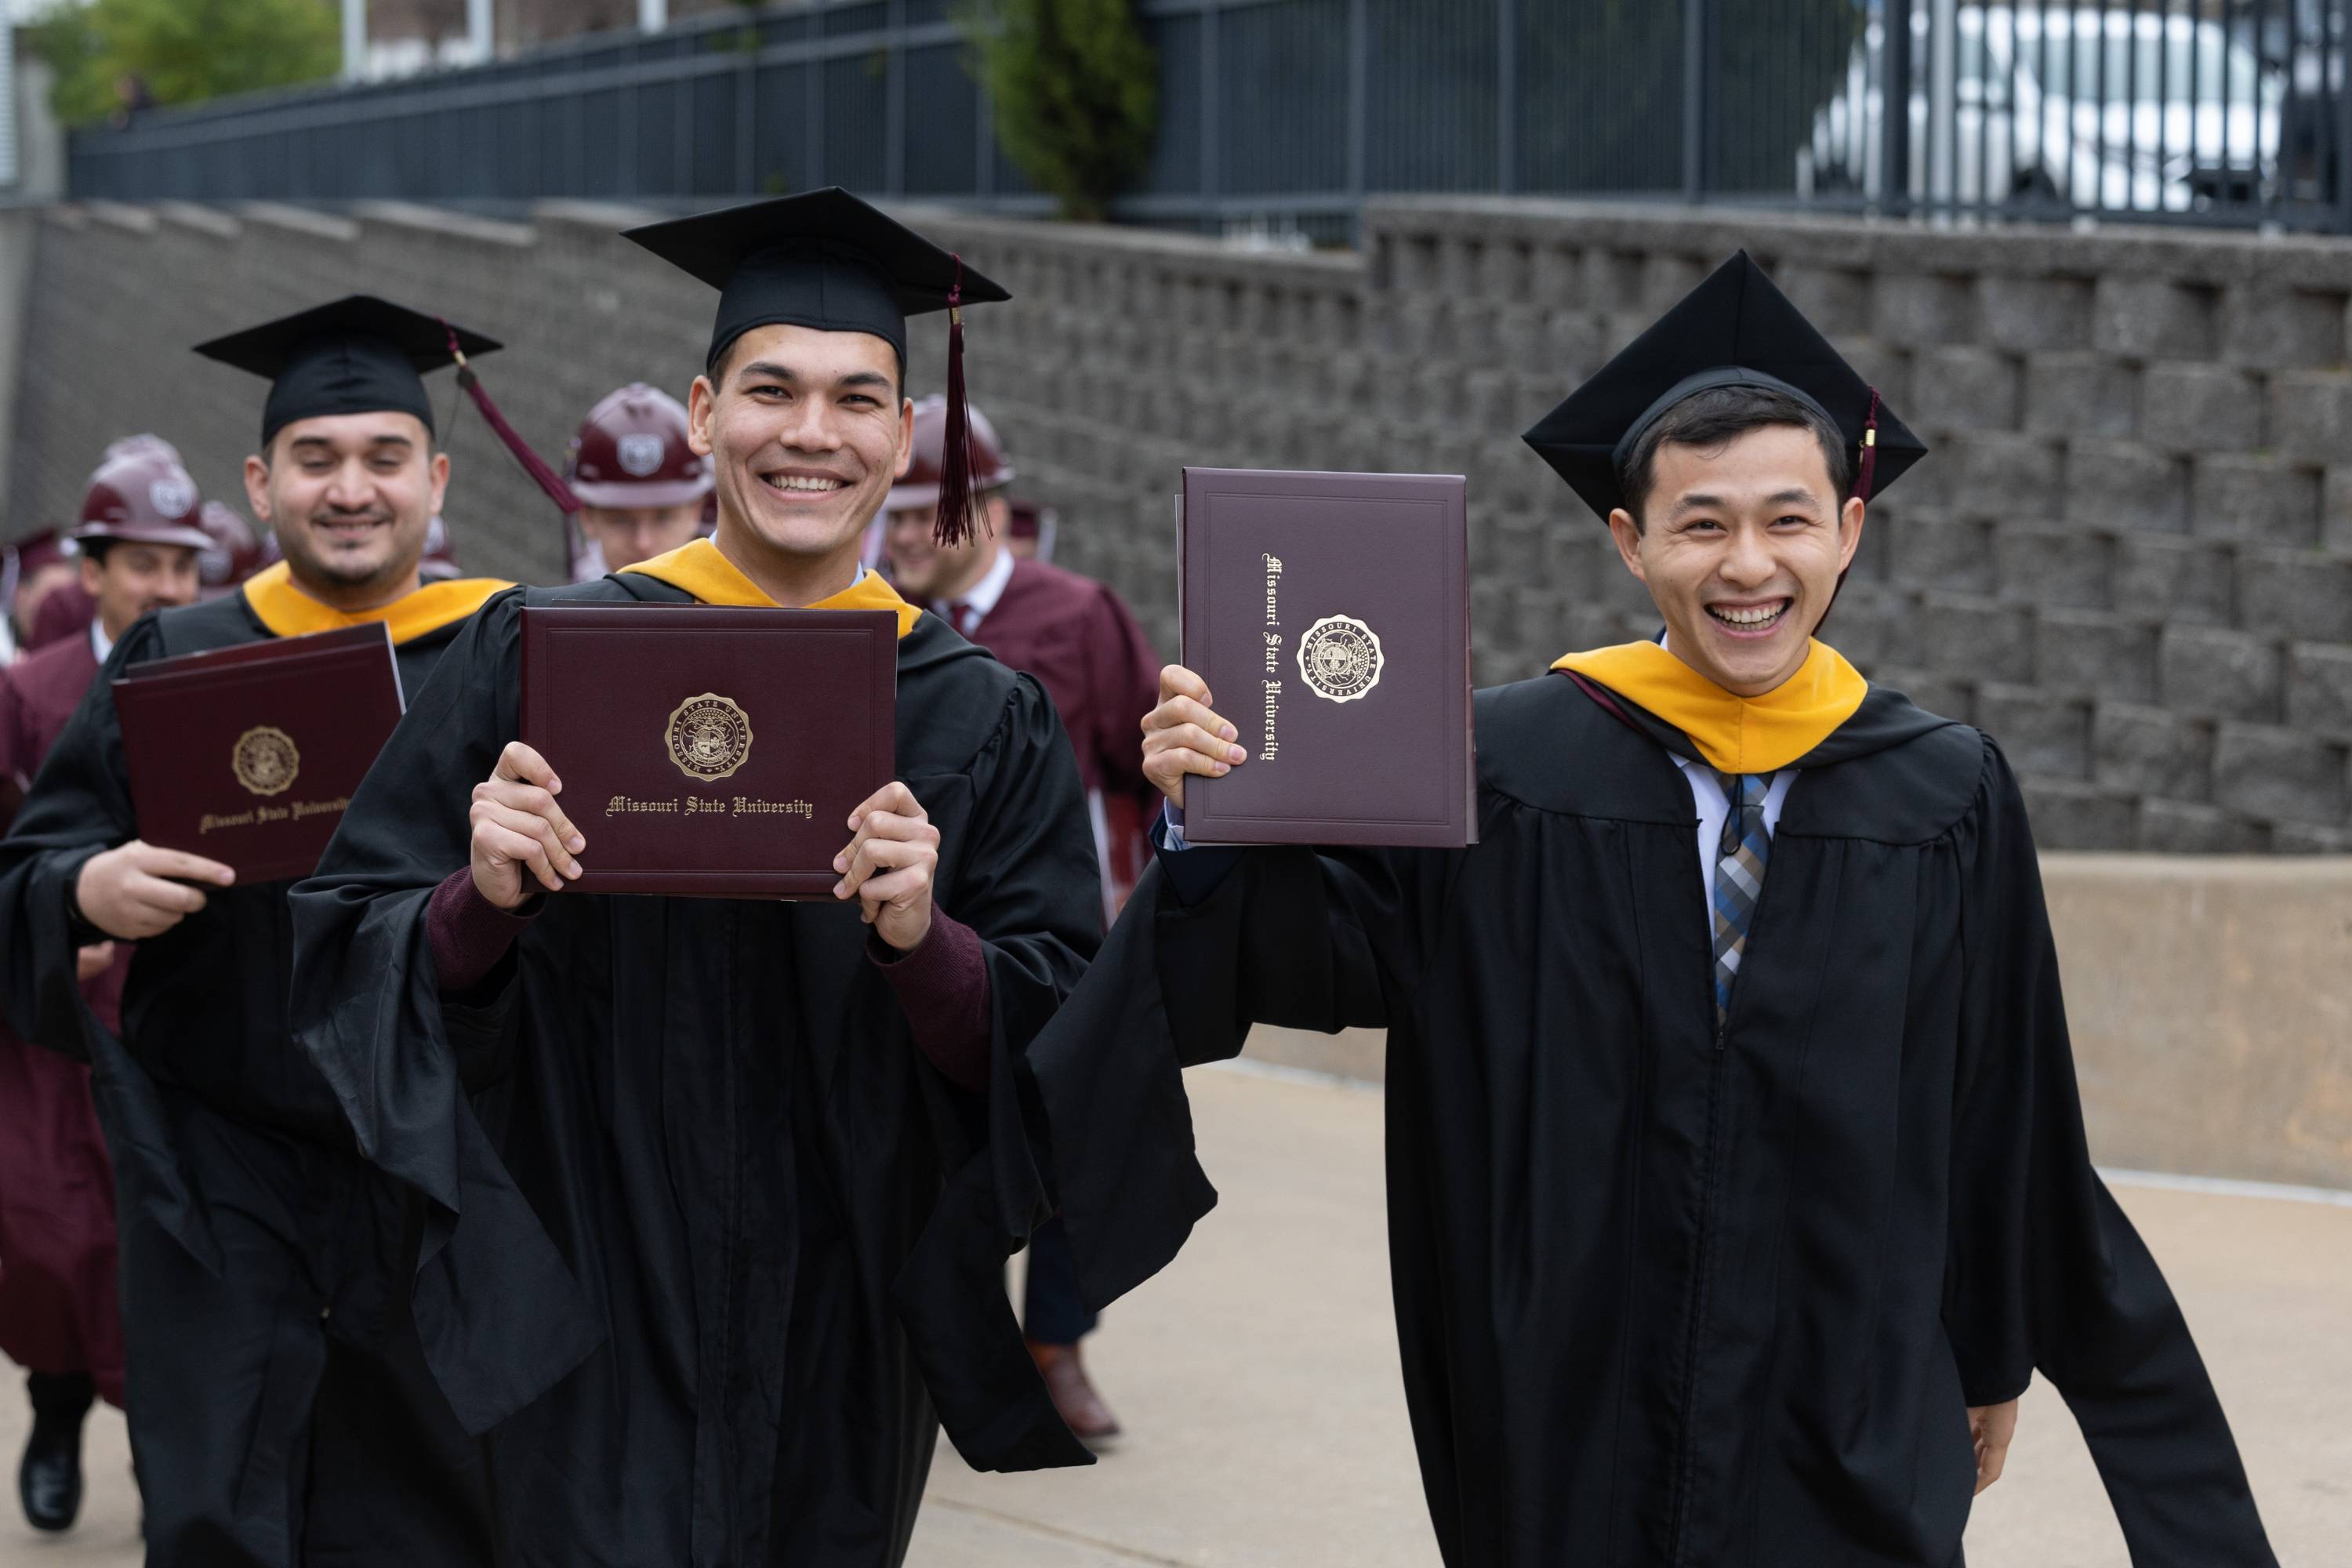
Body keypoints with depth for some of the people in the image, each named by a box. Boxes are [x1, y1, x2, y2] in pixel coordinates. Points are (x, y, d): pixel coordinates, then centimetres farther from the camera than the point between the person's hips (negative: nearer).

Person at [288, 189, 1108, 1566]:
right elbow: (354, 959, -1)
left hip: (848, 1342, 2)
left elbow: (1055, 1061, -3)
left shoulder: (984, 722, 2)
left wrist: (922, 936, -21)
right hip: (590, 1331, -2)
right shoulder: (540, 657, -1)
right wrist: (483, 898, -22)